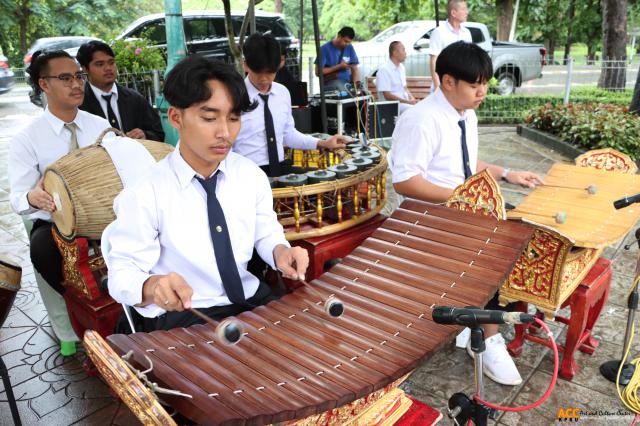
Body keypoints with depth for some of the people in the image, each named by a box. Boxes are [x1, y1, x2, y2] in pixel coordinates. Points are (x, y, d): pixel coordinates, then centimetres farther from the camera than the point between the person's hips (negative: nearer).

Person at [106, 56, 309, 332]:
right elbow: (121, 275, -11)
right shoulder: (143, 196, -16)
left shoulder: (251, 175, -1)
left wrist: (281, 252, -12)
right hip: (179, 318, -3)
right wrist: (152, 287, -35)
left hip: (252, 301, 4)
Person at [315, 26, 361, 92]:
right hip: (330, 82, -4)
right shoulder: (325, 49, -6)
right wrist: (339, 66, -10)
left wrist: (356, 82, -16)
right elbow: (318, 72, -9)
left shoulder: (349, 48, 9)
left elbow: (354, 68, 6)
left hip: (347, 81, 4)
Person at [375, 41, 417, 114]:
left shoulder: (401, 67, 15)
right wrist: (408, 102, -17)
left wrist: (412, 99, 1)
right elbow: (388, 96, -17)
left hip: (406, 103, 8)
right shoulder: (384, 70, -12)